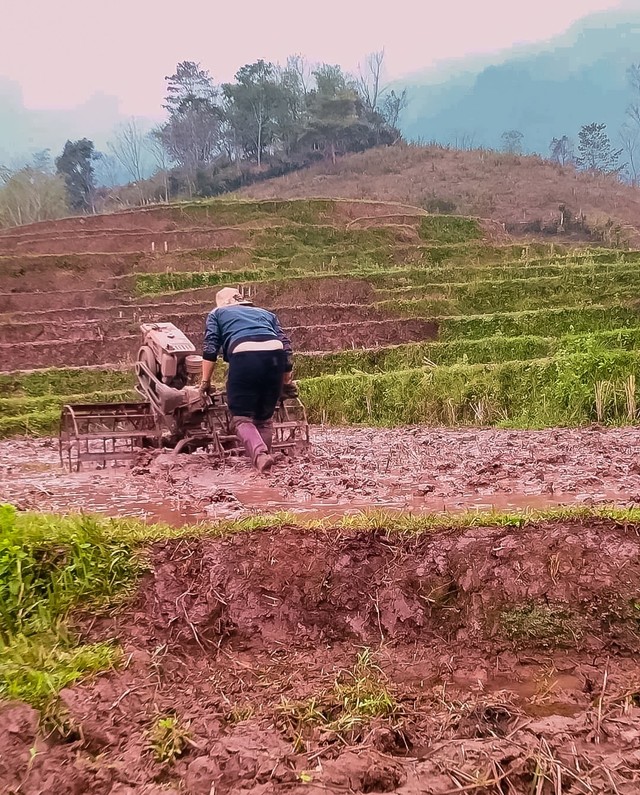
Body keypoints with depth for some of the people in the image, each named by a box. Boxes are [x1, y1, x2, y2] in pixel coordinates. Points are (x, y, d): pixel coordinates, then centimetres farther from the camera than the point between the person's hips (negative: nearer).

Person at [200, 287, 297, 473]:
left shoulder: (217, 314, 29)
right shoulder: (266, 313, 36)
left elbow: (210, 349, 15)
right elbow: (286, 346, 25)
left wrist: (205, 381, 21)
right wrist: (286, 382, 32)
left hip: (244, 357, -3)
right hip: (275, 355, 3)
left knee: (242, 417, 2)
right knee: (265, 417, 19)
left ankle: (259, 454, -21)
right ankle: (264, 455, 14)